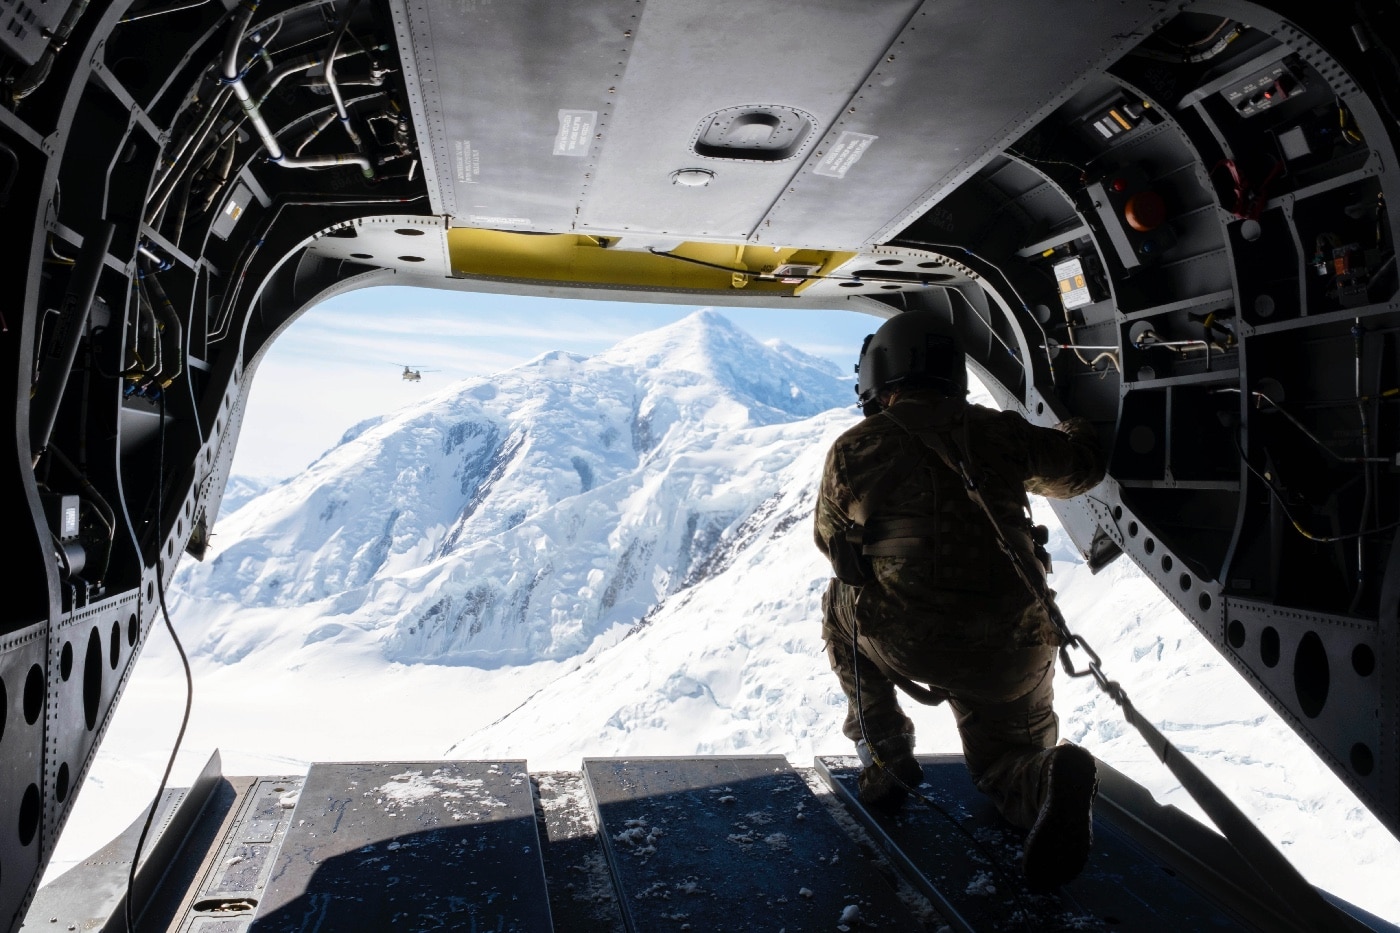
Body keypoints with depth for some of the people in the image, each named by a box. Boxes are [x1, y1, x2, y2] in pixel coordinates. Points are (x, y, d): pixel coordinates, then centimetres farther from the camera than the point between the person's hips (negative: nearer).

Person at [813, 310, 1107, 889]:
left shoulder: (851, 451, 0)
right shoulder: (1000, 433, 5)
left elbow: (830, 540, 17)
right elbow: (1081, 467, 21)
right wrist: (1081, 425, 44)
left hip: (904, 642, -2)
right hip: (1016, 649, 2)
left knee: (841, 606, 30)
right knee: (1009, 760, 26)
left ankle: (884, 755, 24)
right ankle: (1050, 778, -11)